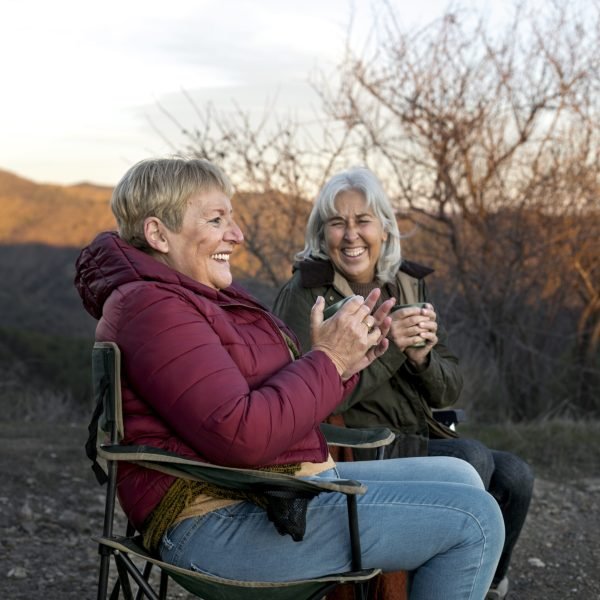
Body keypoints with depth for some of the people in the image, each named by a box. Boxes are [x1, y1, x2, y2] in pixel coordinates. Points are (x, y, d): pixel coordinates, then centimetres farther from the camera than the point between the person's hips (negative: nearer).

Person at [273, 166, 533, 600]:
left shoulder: (408, 286, 8)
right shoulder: (303, 296, -9)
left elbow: (450, 390, 7)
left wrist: (421, 358, -15)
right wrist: (388, 346, -25)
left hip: (417, 440, 6)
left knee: (514, 476, -11)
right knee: (473, 458, -23)